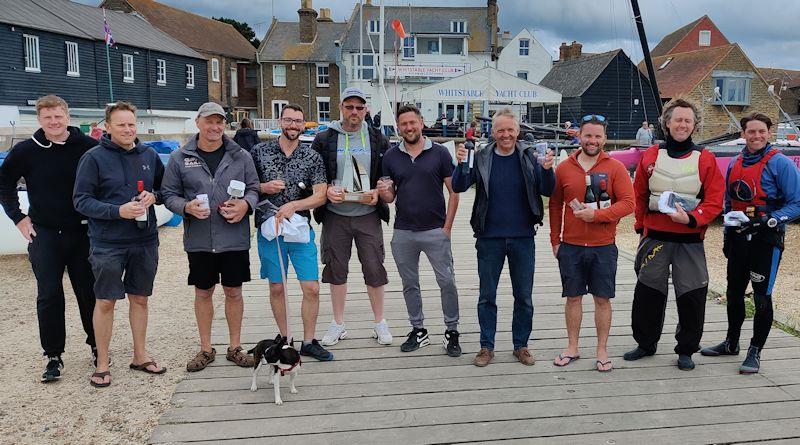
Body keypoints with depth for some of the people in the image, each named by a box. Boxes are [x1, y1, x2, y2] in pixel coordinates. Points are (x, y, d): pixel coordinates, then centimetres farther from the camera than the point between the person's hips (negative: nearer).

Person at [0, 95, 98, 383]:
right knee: (49, 296, 2)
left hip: (83, 233, 0)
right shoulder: (26, 151, -1)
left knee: (89, 293, 7)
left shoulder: (88, 147, -4)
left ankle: (97, 347, 23)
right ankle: (53, 356, 13)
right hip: (44, 235, 1)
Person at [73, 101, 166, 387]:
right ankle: (102, 363, 18)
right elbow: (81, 200, -9)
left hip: (145, 241, 4)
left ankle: (140, 356, 27)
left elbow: (165, 188, 16)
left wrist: (153, 196, -7)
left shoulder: (149, 155, 5)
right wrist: (118, 211, -21)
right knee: (106, 301, 4)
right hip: (108, 243, -4)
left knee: (140, 299, 13)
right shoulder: (94, 158, -7)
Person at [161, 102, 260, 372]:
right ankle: (206, 349, 26)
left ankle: (235, 347, 24)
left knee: (234, 292, 9)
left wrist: (246, 204, -14)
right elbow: (169, 195, 5)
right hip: (198, 240, 0)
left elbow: (254, 188, 7)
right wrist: (187, 207, -15)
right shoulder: (179, 158, 1)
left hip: (235, 238, 0)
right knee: (203, 292, 11)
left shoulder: (241, 156, 2)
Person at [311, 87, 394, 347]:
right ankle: (338, 325, 22)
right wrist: (327, 191, -13)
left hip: (368, 215, 0)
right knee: (336, 269, 8)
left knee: (374, 269, 3)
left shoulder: (378, 139, 4)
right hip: (335, 215, 1)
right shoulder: (324, 140, 2)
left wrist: (377, 192, -10)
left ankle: (380, 323, 19)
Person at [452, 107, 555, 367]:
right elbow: (459, 187, -6)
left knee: (524, 297, 10)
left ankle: (521, 345, 25)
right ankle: (487, 346, 22)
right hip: (489, 238, 0)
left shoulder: (529, 157, 0)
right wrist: (461, 165, -25)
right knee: (487, 296, 9)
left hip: (523, 238, 0)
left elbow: (547, 191, -2)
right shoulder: (481, 158, -1)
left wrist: (547, 170, -21)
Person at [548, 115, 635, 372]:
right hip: (570, 246, 1)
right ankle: (572, 348, 23)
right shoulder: (564, 168, 3)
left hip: (603, 247, -1)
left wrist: (597, 215, -19)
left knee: (603, 299, 6)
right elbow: (555, 206, 9)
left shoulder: (615, 168, -2)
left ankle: (602, 350, 19)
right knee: (573, 297, 10)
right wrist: (555, 240, 9)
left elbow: (628, 203, -7)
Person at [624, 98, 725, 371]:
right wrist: (641, 226, 5)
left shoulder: (705, 159, 1)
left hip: (690, 240, -1)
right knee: (648, 292, 9)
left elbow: (715, 200, -4)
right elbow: (639, 194, 11)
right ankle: (645, 344, 26)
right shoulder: (651, 156, 5)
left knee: (692, 296, 2)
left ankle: (686, 350, 19)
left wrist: (692, 218, -19)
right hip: (655, 238, 2)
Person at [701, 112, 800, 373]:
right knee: (734, 293, 15)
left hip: (766, 239, -6)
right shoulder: (735, 164, 9)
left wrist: (769, 221, -25)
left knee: (762, 297, 0)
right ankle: (731, 343, 31)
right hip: (739, 238, 6)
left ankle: (755, 352, 13)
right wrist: (727, 237, 16)